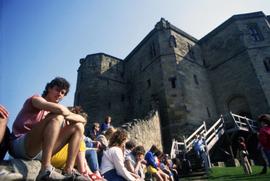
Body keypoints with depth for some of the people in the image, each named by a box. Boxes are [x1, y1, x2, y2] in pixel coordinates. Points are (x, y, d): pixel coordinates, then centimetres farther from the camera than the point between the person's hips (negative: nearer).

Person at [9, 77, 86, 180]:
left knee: (78, 126, -1)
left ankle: (69, 172, -14)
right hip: (20, 145, -7)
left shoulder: (54, 110, 18)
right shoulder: (36, 99, 0)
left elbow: (83, 120, 7)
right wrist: (68, 115, -4)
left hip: (41, 151, 7)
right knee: (57, 116, -27)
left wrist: (67, 117, -10)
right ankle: (46, 170, -35)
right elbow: (61, 109, -25)